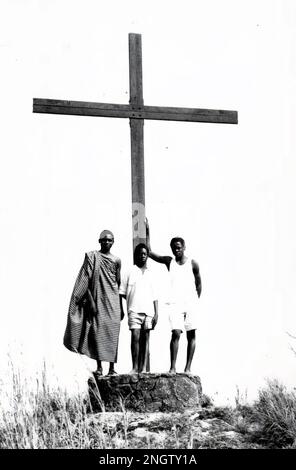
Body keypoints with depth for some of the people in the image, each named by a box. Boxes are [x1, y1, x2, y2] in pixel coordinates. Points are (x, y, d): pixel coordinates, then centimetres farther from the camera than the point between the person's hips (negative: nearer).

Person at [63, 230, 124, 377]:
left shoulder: (116, 261, 11)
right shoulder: (92, 257, 4)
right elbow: (86, 281, -1)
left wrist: (121, 308, 14)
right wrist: (91, 301, -10)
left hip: (112, 301, 2)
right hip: (96, 299, -2)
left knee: (112, 333, -4)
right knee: (97, 331, -7)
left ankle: (112, 367, -2)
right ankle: (99, 367, -3)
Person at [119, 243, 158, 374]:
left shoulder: (150, 274, 15)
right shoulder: (130, 272, 7)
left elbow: (155, 296, 13)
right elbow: (122, 293, 7)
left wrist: (156, 313, 6)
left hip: (148, 311, 3)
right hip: (134, 310, -2)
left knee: (145, 339, 2)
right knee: (135, 338, -8)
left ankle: (144, 368, 4)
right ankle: (135, 368, -3)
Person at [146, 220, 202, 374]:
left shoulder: (192, 264, 5)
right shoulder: (169, 262, 9)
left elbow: (198, 283, 13)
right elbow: (150, 253, 7)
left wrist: (195, 300, 6)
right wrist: (147, 233, 2)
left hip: (191, 303, 0)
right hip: (176, 304, 0)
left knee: (191, 335, 1)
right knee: (176, 334, -12)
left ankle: (188, 367, 6)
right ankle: (172, 367, -9)